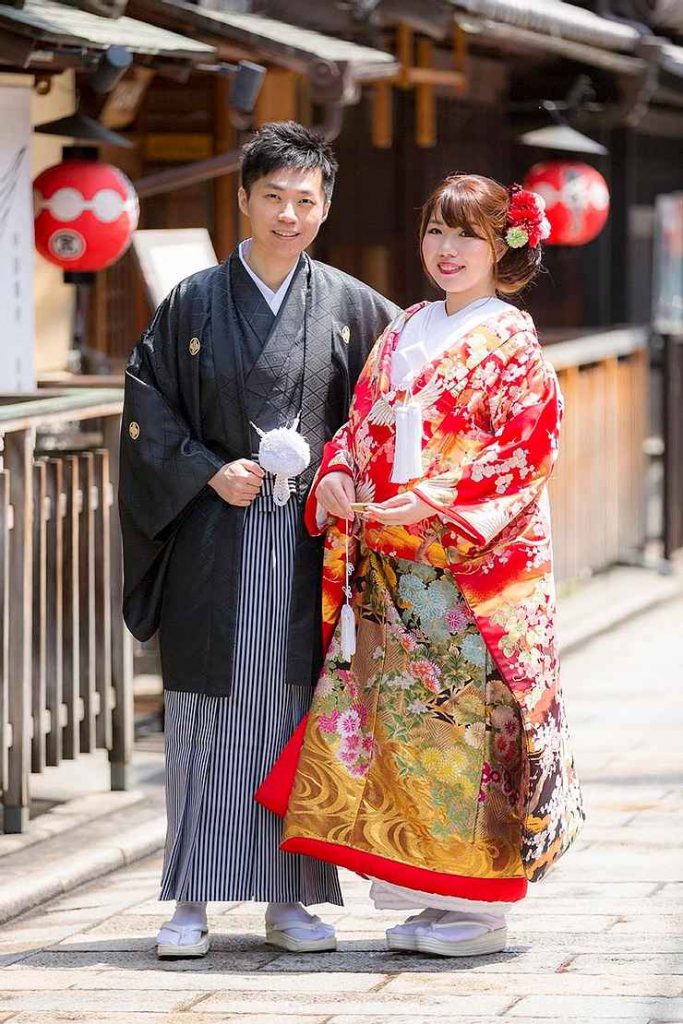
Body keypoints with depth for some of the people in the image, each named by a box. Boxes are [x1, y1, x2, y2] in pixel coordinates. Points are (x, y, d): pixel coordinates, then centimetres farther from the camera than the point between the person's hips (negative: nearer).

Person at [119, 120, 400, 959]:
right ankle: (191, 900, 4)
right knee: (206, 714, 0)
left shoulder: (349, 306, 5)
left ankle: (290, 899, 8)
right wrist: (209, 472, -10)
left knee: (296, 710, 2)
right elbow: (146, 405, 3)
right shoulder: (194, 303, 3)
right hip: (214, 538, -1)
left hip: (306, 540, 1)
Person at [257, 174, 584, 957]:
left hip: (471, 563, -7)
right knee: (397, 716, 5)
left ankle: (480, 904, 0)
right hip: (391, 567, 7)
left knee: (466, 717, -7)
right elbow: (364, 422, 18)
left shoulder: (509, 341, -4)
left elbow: (527, 447, -12)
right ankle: (432, 898, 12)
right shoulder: (404, 332, 16)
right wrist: (337, 474, -3)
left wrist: (435, 503, -20)